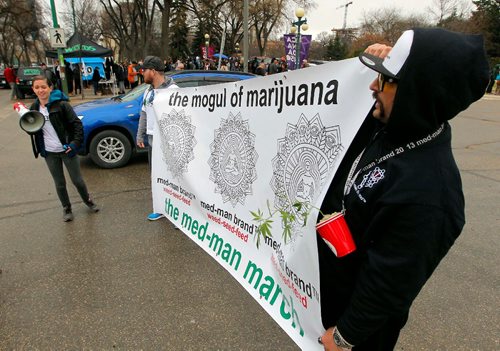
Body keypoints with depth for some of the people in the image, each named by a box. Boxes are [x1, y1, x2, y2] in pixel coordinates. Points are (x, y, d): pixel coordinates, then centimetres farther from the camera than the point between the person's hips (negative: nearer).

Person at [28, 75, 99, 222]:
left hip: (67, 149, -4)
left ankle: (88, 200, 33)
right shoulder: (34, 108, 5)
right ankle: (66, 208, 31)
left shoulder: (61, 104, -10)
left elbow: (76, 124, -12)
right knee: (59, 183, 13)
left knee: (77, 180, 7)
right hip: (49, 153, 4)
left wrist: (76, 143, -22)